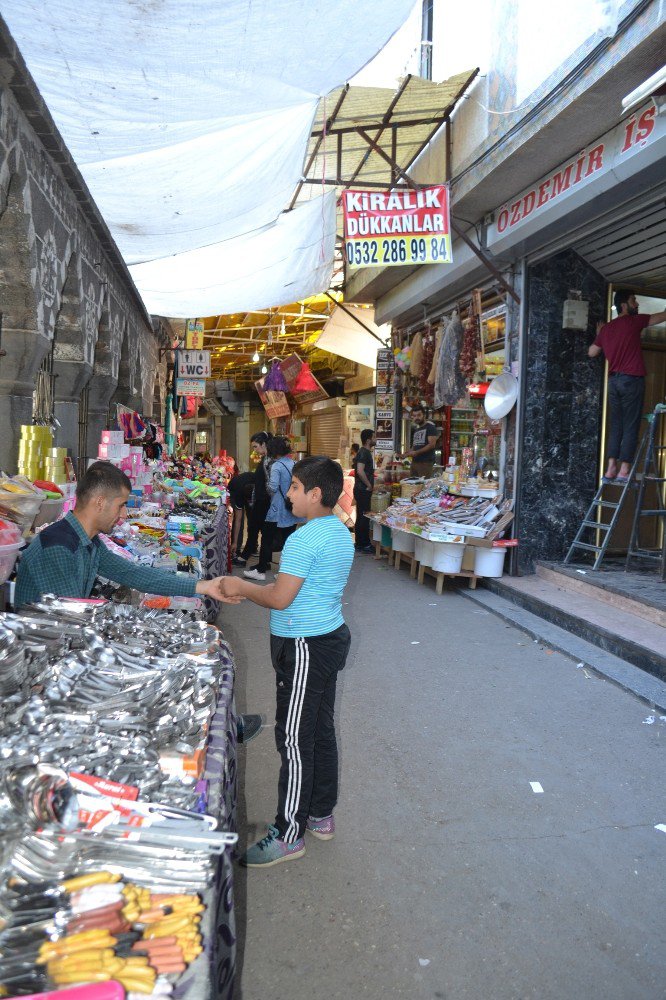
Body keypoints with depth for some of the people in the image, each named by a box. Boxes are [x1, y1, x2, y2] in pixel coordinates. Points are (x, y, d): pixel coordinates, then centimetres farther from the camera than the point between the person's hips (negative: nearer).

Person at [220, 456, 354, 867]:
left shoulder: (304, 539, -22)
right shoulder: (341, 533, 8)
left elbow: (279, 599, -22)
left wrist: (241, 587, -5)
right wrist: (250, 588, 12)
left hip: (304, 648, -10)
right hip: (331, 637, 10)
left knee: (295, 740, 1)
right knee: (322, 731, 18)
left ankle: (289, 834, 13)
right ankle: (321, 815, 32)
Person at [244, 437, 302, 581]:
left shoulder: (276, 466, -14)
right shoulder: (294, 464, 6)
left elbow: (273, 487, -22)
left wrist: (268, 488, -1)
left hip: (278, 510, -6)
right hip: (293, 510, 6)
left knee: (267, 539, 6)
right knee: (288, 540, 10)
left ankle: (261, 570, 12)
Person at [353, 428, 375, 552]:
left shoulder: (365, 452, 15)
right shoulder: (363, 453, -16)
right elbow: (360, 471, -28)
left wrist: (370, 485, 16)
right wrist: (369, 485, -18)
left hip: (363, 490, 10)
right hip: (363, 490, -10)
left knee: (361, 517, 14)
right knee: (364, 517, -4)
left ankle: (359, 543, 21)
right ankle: (364, 545, 1)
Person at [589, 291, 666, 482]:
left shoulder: (606, 328, 14)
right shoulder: (634, 321, -2)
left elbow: (592, 352, 20)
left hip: (614, 380, 6)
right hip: (632, 379, -6)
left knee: (616, 426, 8)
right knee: (630, 427, -5)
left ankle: (611, 469, 1)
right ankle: (624, 471, -9)